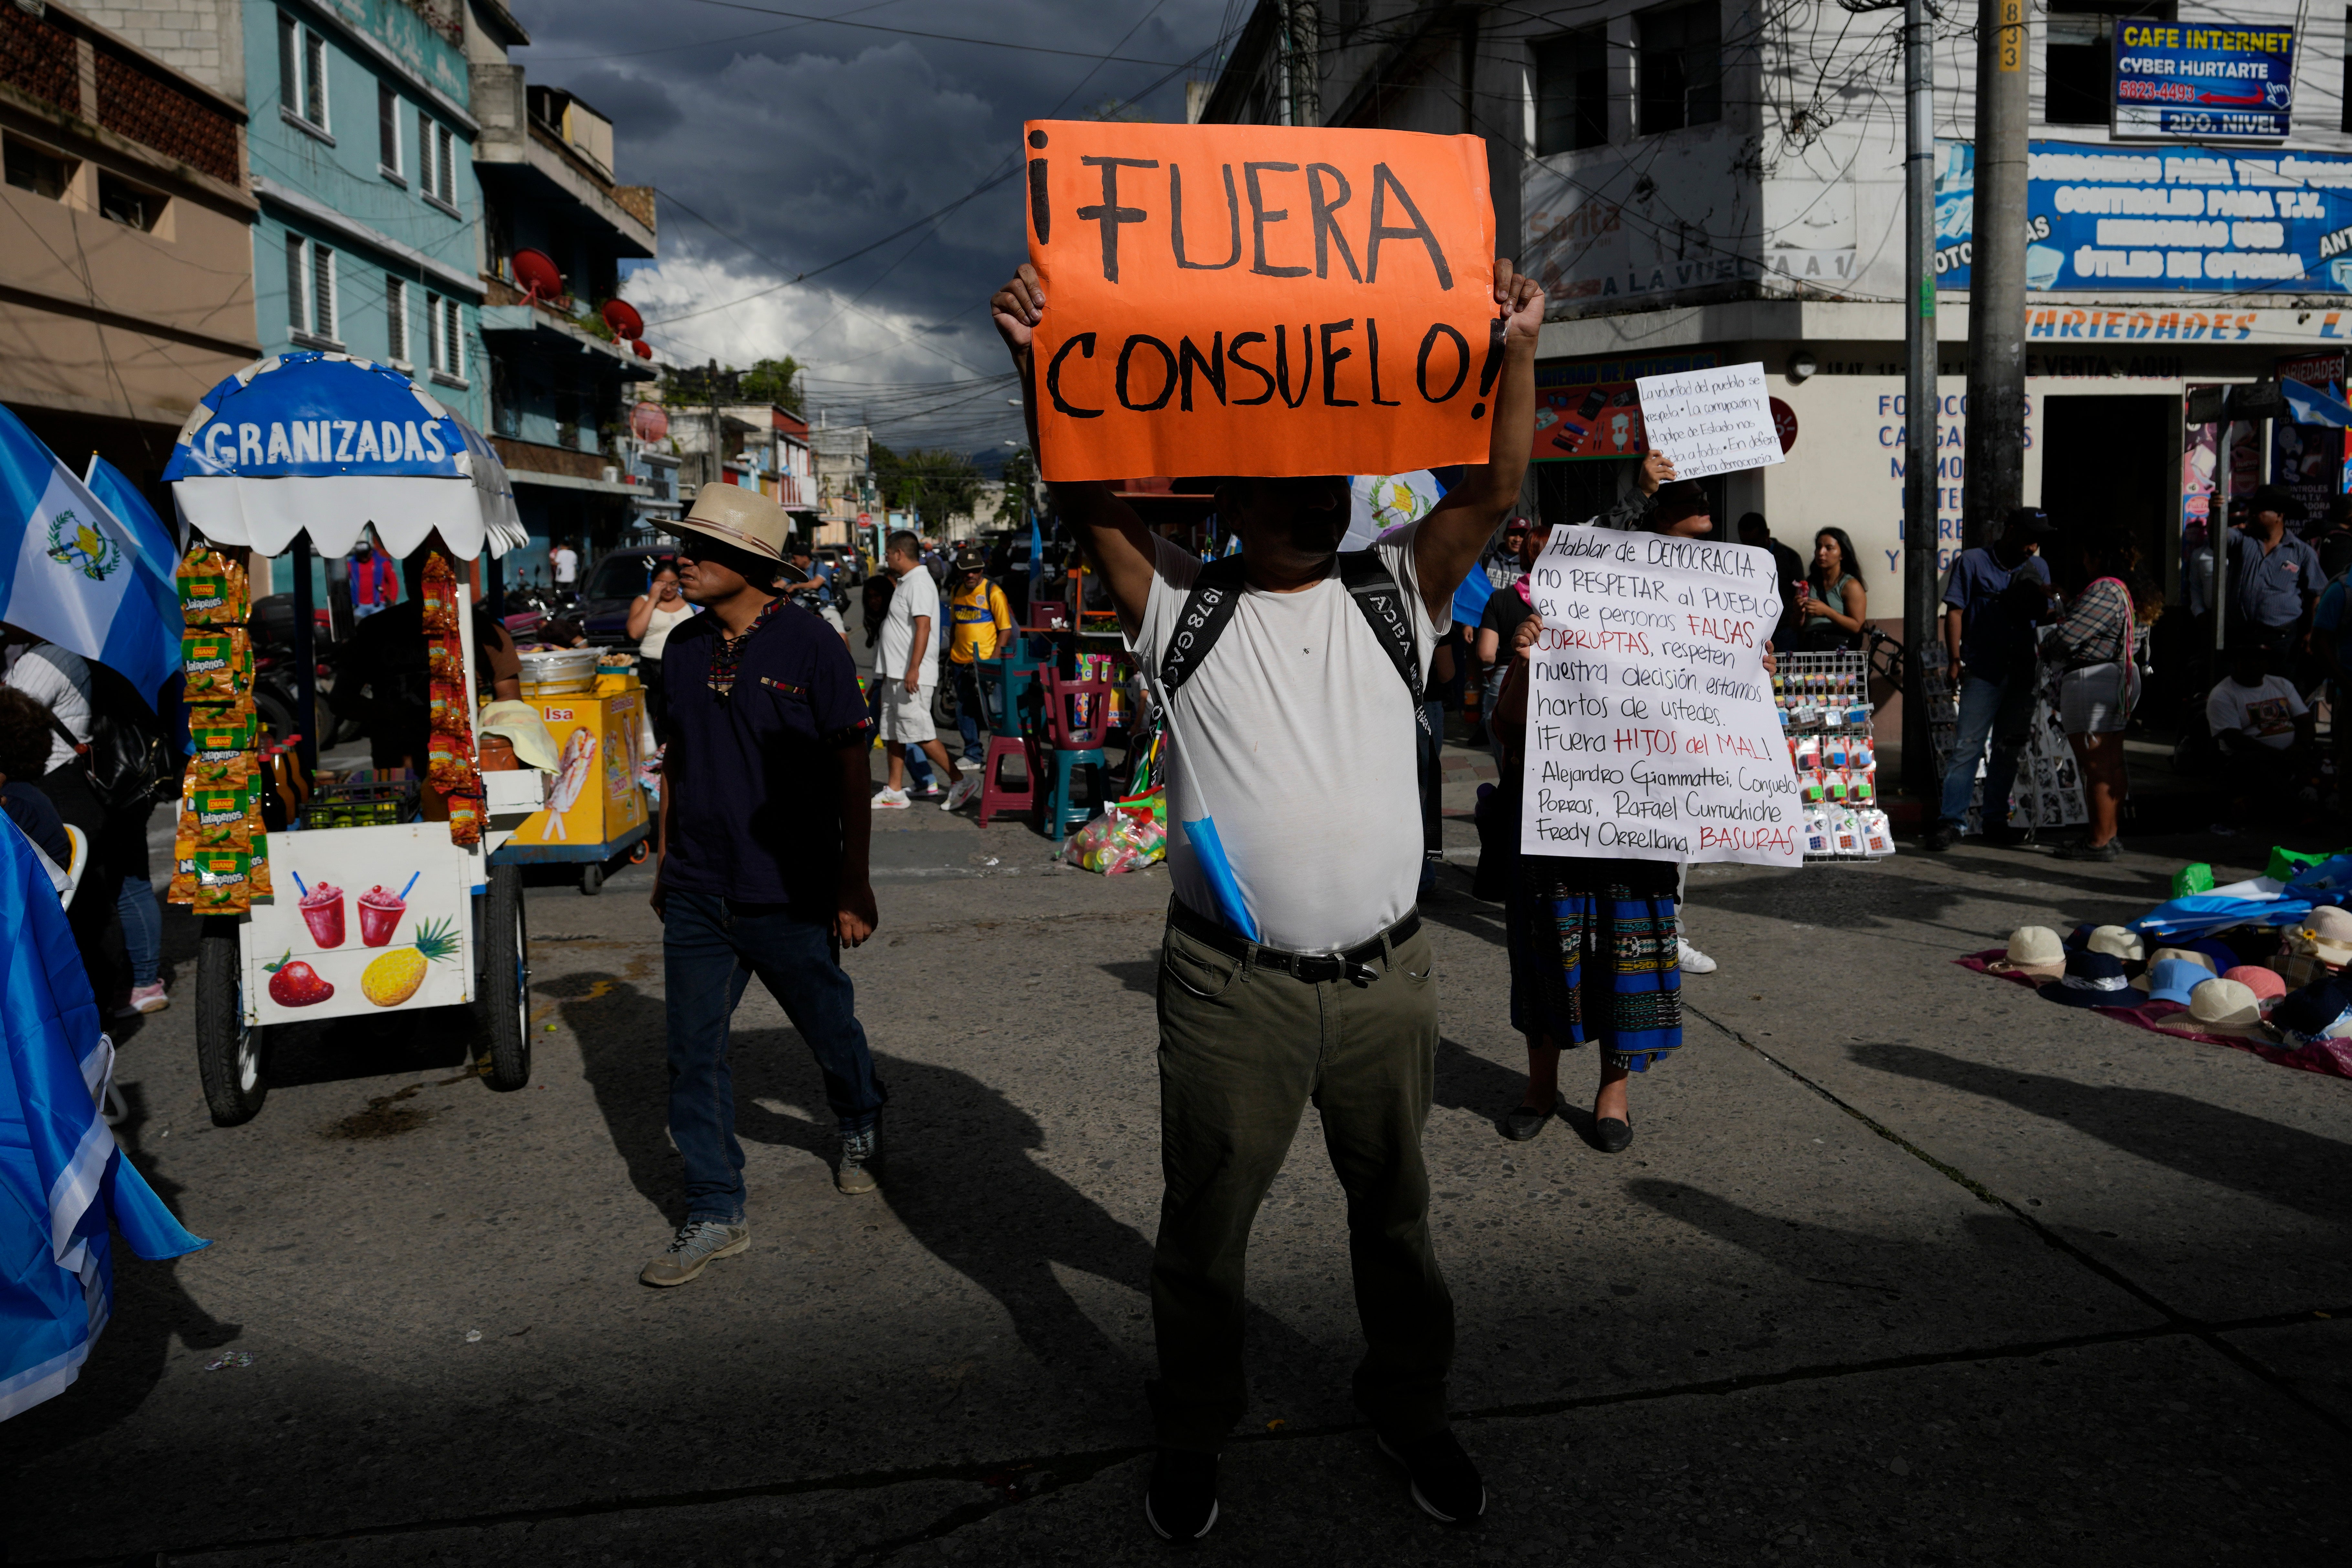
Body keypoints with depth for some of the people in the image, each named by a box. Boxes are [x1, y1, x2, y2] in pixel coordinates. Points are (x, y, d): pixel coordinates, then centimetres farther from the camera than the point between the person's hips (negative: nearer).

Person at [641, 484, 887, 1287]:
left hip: (789, 896, -4)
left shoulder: (810, 645, -11)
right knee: (693, 1055, 4)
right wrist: (666, 860, 16)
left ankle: (860, 1128, 45)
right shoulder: (683, 647, 5)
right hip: (697, 896, 4)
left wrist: (854, 882, -9)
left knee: (830, 1030, 15)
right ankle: (715, 1214, 17)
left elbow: (850, 769, -8)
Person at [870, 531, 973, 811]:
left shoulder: (919, 583, -14)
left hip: (912, 676, -10)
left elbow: (923, 627, -22)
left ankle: (960, 781, -2)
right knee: (892, 733, 10)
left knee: (920, 733, -9)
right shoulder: (905, 583, 18)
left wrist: (913, 669, -28)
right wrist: (887, 672, 23)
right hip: (895, 674, 10)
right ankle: (895, 792, 15)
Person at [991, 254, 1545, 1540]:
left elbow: (1490, 490, -4)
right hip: (1232, 988, -2)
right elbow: (1086, 499, -9)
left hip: (1385, 979, 2)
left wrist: (1515, 353, -16)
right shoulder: (1181, 608, 1)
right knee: (1204, 1224, 13)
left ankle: (1408, 1404, 42)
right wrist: (1040, 367, -23)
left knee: (1395, 1212, 20)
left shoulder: (1394, 595, 6)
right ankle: (1191, 1432, 36)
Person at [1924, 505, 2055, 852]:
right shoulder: (1973, 562, 1)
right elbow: (1955, 612, -2)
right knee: (1968, 746, -9)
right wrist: (1954, 660, -10)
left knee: (2009, 749, 10)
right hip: (1983, 672, -5)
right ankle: (1950, 822, -6)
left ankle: (1995, 821, 18)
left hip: (2023, 673, 5)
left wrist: (2040, 596, -7)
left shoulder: (2038, 569, 14)